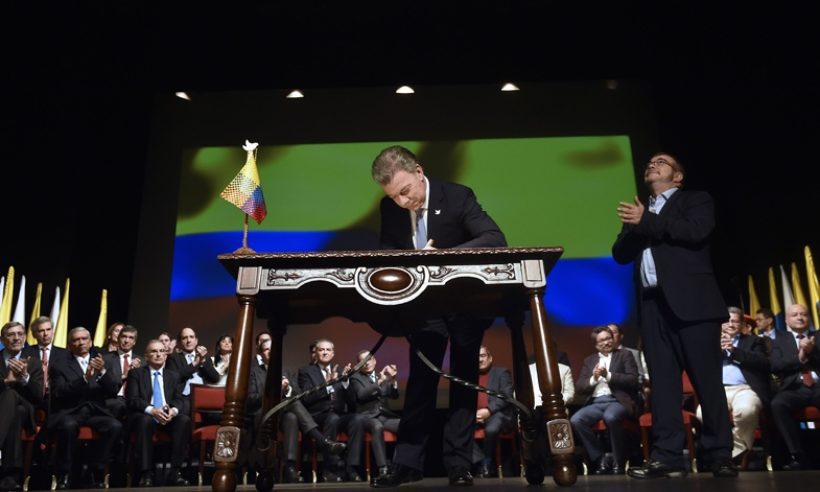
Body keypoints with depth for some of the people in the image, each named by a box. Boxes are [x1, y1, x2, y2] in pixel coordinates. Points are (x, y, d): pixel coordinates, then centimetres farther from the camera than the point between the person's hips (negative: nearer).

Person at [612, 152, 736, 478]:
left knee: (707, 380, -3)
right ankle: (667, 457, 0)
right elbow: (620, 254, 12)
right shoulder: (637, 212, 25)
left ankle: (720, 457, 4)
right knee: (662, 383, 1)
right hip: (652, 304, 4)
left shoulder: (696, 200, 11)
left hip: (691, 300, -4)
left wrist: (647, 222, -6)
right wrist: (635, 227, -6)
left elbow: (696, 231, -10)